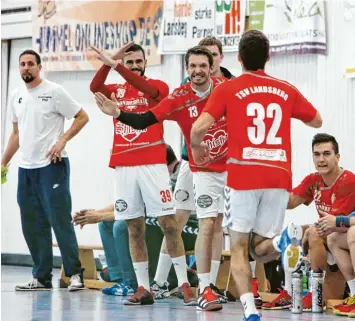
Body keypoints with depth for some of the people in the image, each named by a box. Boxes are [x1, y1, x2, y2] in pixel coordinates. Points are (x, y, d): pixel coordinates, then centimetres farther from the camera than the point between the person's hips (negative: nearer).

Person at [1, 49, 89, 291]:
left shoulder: (54, 92, -6)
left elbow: (82, 117, -6)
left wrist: (62, 140, -16)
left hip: (52, 166, -7)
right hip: (26, 169, 7)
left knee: (60, 221, -9)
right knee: (32, 226, 8)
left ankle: (75, 273, -3)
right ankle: (42, 278, 14)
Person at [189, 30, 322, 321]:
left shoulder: (228, 89, 2)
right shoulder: (286, 90, 11)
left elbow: (199, 128, -9)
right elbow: (316, 121, 24)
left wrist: (197, 148, 13)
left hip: (243, 176, -2)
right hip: (279, 176, 3)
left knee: (239, 247, 10)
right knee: (261, 250, 13)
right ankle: (283, 239, -22)